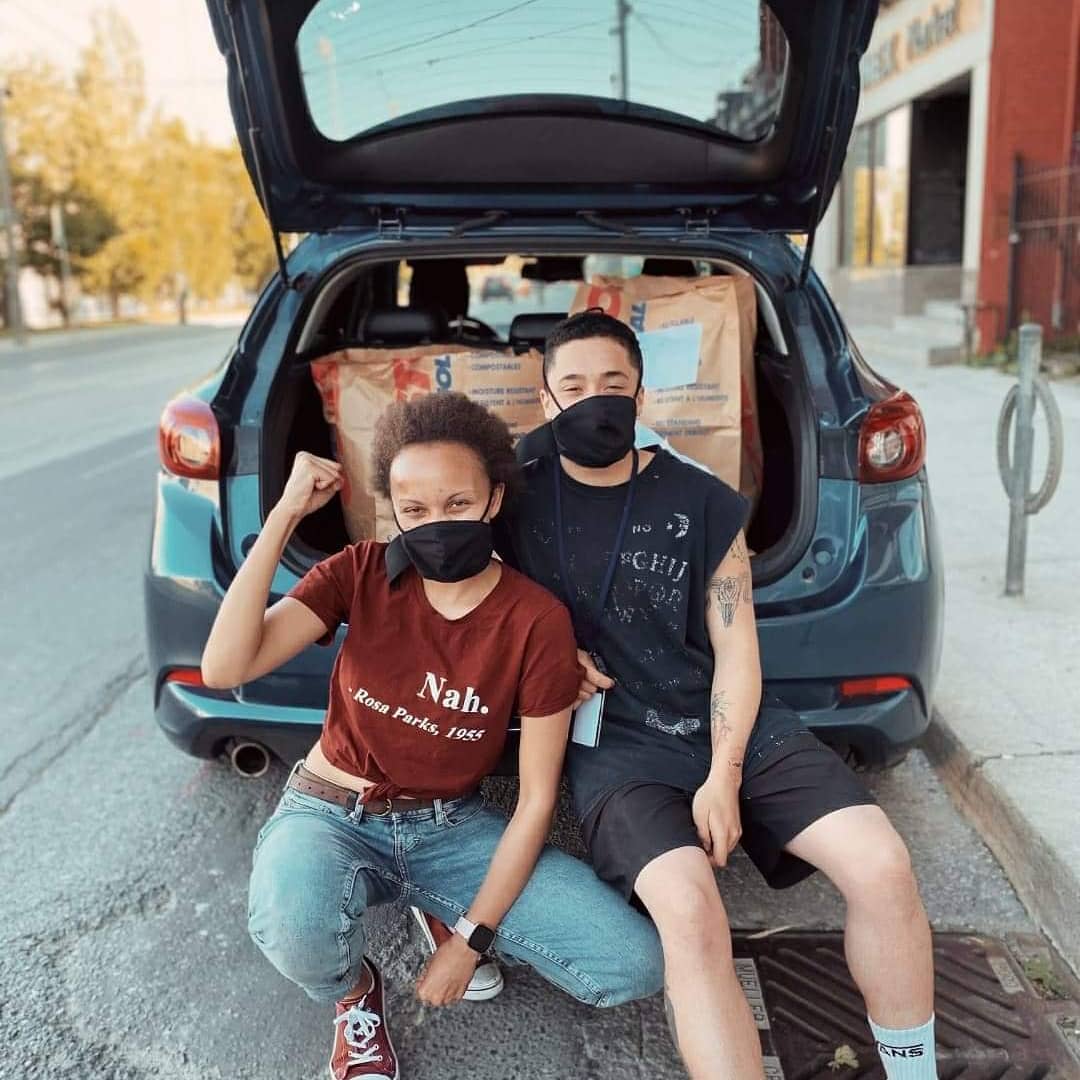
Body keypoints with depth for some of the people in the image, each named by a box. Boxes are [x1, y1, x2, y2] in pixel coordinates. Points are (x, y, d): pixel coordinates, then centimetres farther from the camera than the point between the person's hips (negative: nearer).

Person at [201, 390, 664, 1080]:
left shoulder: (537, 620, -14)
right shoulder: (363, 572, -12)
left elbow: (537, 797, -9)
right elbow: (224, 668, -24)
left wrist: (471, 939, -12)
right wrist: (285, 515, -26)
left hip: (454, 828, 1)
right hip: (332, 816, 0)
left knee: (637, 965, -13)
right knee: (295, 927, -37)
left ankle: (445, 917, 12)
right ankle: (356, 991, 3)